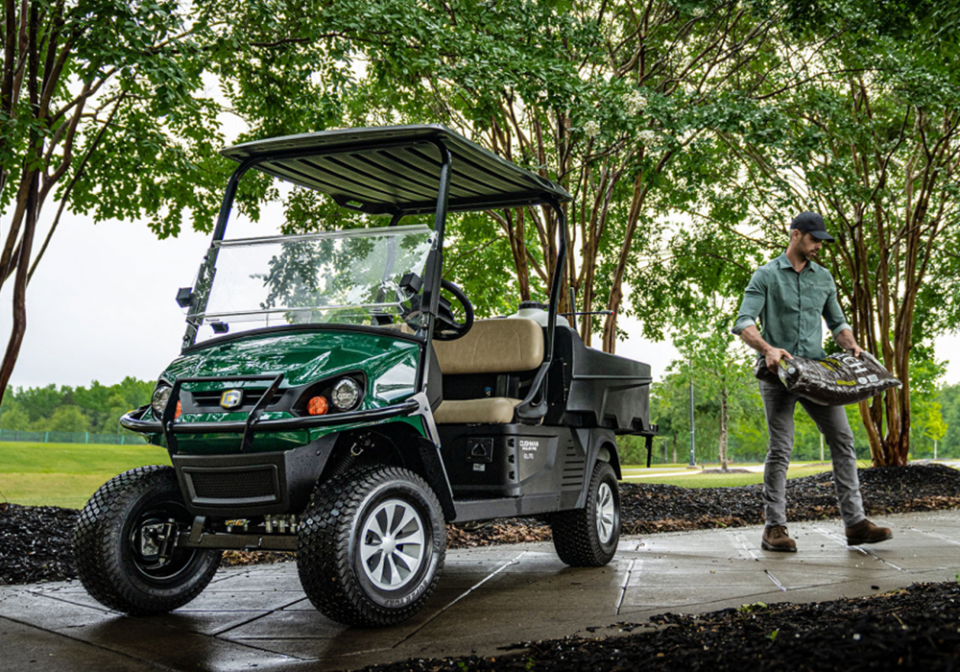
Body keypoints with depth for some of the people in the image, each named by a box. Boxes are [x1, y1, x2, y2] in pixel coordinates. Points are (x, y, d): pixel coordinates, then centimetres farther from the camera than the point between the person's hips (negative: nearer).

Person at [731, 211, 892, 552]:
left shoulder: (823, 277, 15)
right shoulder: (766, 276, 0)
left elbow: (837, 322, 22)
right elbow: (744, 322, -10)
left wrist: (853, 347, 1)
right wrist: (767, 349, -28)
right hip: (778, 372, -5)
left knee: (842, 439, -3)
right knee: (780, 449, -5)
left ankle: (854, 522, -1)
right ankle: (775, 528, 2)